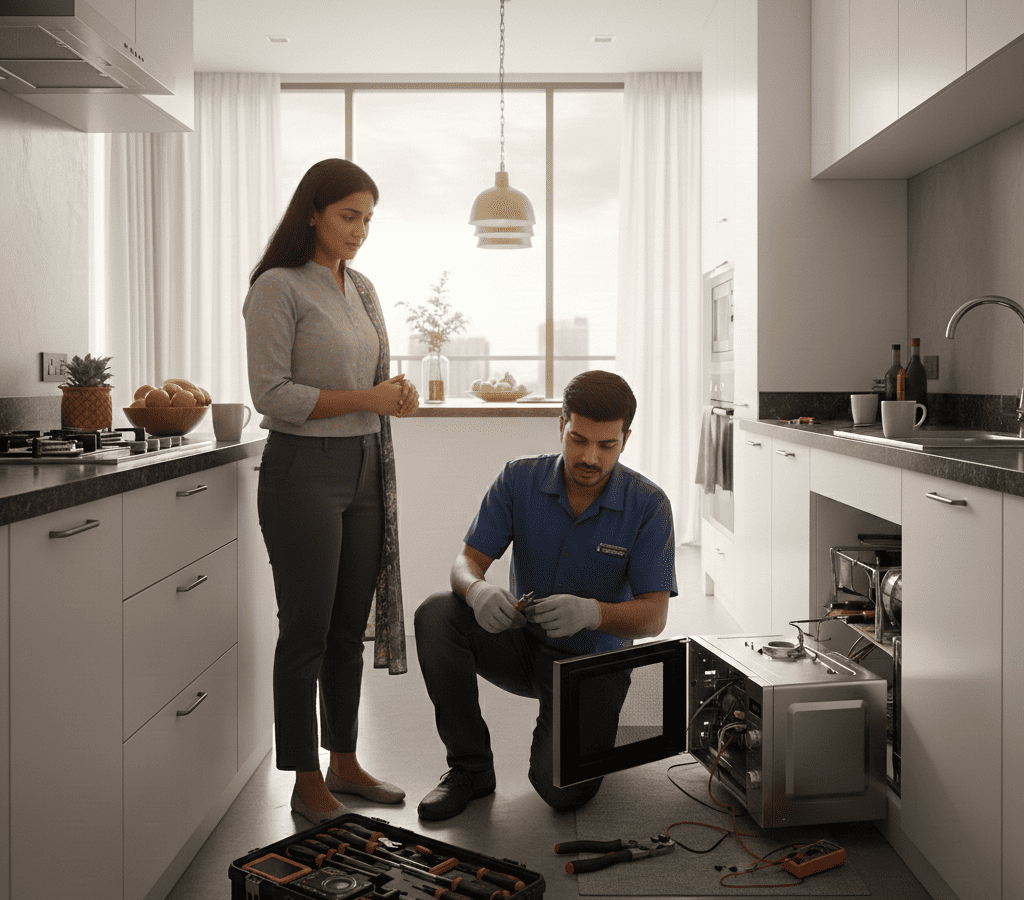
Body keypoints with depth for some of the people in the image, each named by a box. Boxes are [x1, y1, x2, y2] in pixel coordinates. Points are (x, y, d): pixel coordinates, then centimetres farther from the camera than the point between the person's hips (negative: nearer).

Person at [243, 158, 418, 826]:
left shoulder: (363, 289, 14)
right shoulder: (279, 288, -8)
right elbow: (271, 393, -14)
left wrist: (399, 393, -2)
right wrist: (364, 398, -19)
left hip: (365, 467, 7)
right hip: (304, 470, -7)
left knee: (351, 626, 13)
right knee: (307, 629, -1)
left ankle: (345, 762, 25)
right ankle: (306, 780, 12)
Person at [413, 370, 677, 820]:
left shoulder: (648, 505, -15)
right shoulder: (520, 479, -9)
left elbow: (653, 616, -18)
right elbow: (467, 560, -11)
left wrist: (591, 613, -40)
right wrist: (478, 590, -37)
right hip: (521, 644, 3)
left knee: (562, 789, -24)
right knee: (436, 613, -26)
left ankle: (589, 727, 15)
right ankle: (470, 766, -10)